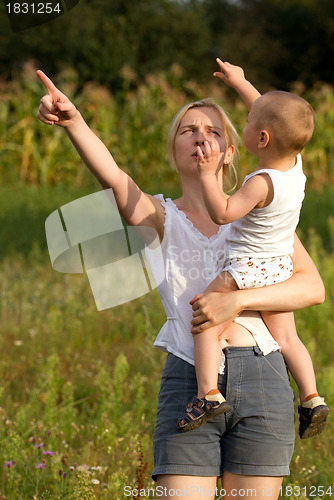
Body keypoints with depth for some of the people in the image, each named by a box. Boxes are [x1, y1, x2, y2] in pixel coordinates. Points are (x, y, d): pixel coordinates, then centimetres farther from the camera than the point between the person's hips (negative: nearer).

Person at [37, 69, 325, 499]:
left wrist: (236, 301, -14)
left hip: (261, 381, 1)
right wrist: (73, 122, -32)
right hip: (187, 384, -1)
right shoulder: (160, 217, 10)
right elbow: (111, 175, -12)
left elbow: (312, 286, 1)